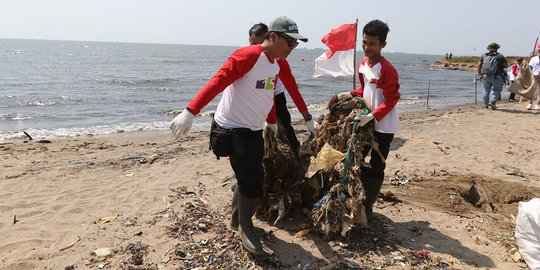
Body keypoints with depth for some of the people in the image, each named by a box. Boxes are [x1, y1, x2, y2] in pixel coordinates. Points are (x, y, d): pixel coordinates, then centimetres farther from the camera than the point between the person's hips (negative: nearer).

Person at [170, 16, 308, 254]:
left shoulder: (275, 64, 9)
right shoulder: (247, 56, -19)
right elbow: (217, 82, -27)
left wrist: (272, 122, 32)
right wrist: (190, 111, -36)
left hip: (254, 130, 9)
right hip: (233, 129, -9)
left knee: (251, 179, 15)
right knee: (251, 181, -7)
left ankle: (237, 214, 37)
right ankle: (245, 228, 15)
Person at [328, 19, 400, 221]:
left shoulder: (387, 70, -19)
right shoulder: (362, 66, 5)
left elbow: (391, 100, -20)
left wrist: (372, 116, -29)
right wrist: (347, 95, 2)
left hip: (384, 126, -8)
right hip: (366, 122, 8)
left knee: (376, 168, 2)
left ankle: (367, 206, 14)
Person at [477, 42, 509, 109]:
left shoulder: (484, 55, 10)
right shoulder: (500, 56, 1)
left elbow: (479, 65, 14)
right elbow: (506, 65, 7)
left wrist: (479, 74, 22)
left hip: (485, 76, 3)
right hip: (496, 76, -3)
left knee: (486, 90, 9)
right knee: (497, 90, 9)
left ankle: (485, 105, 8)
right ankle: (492, 102, -8)